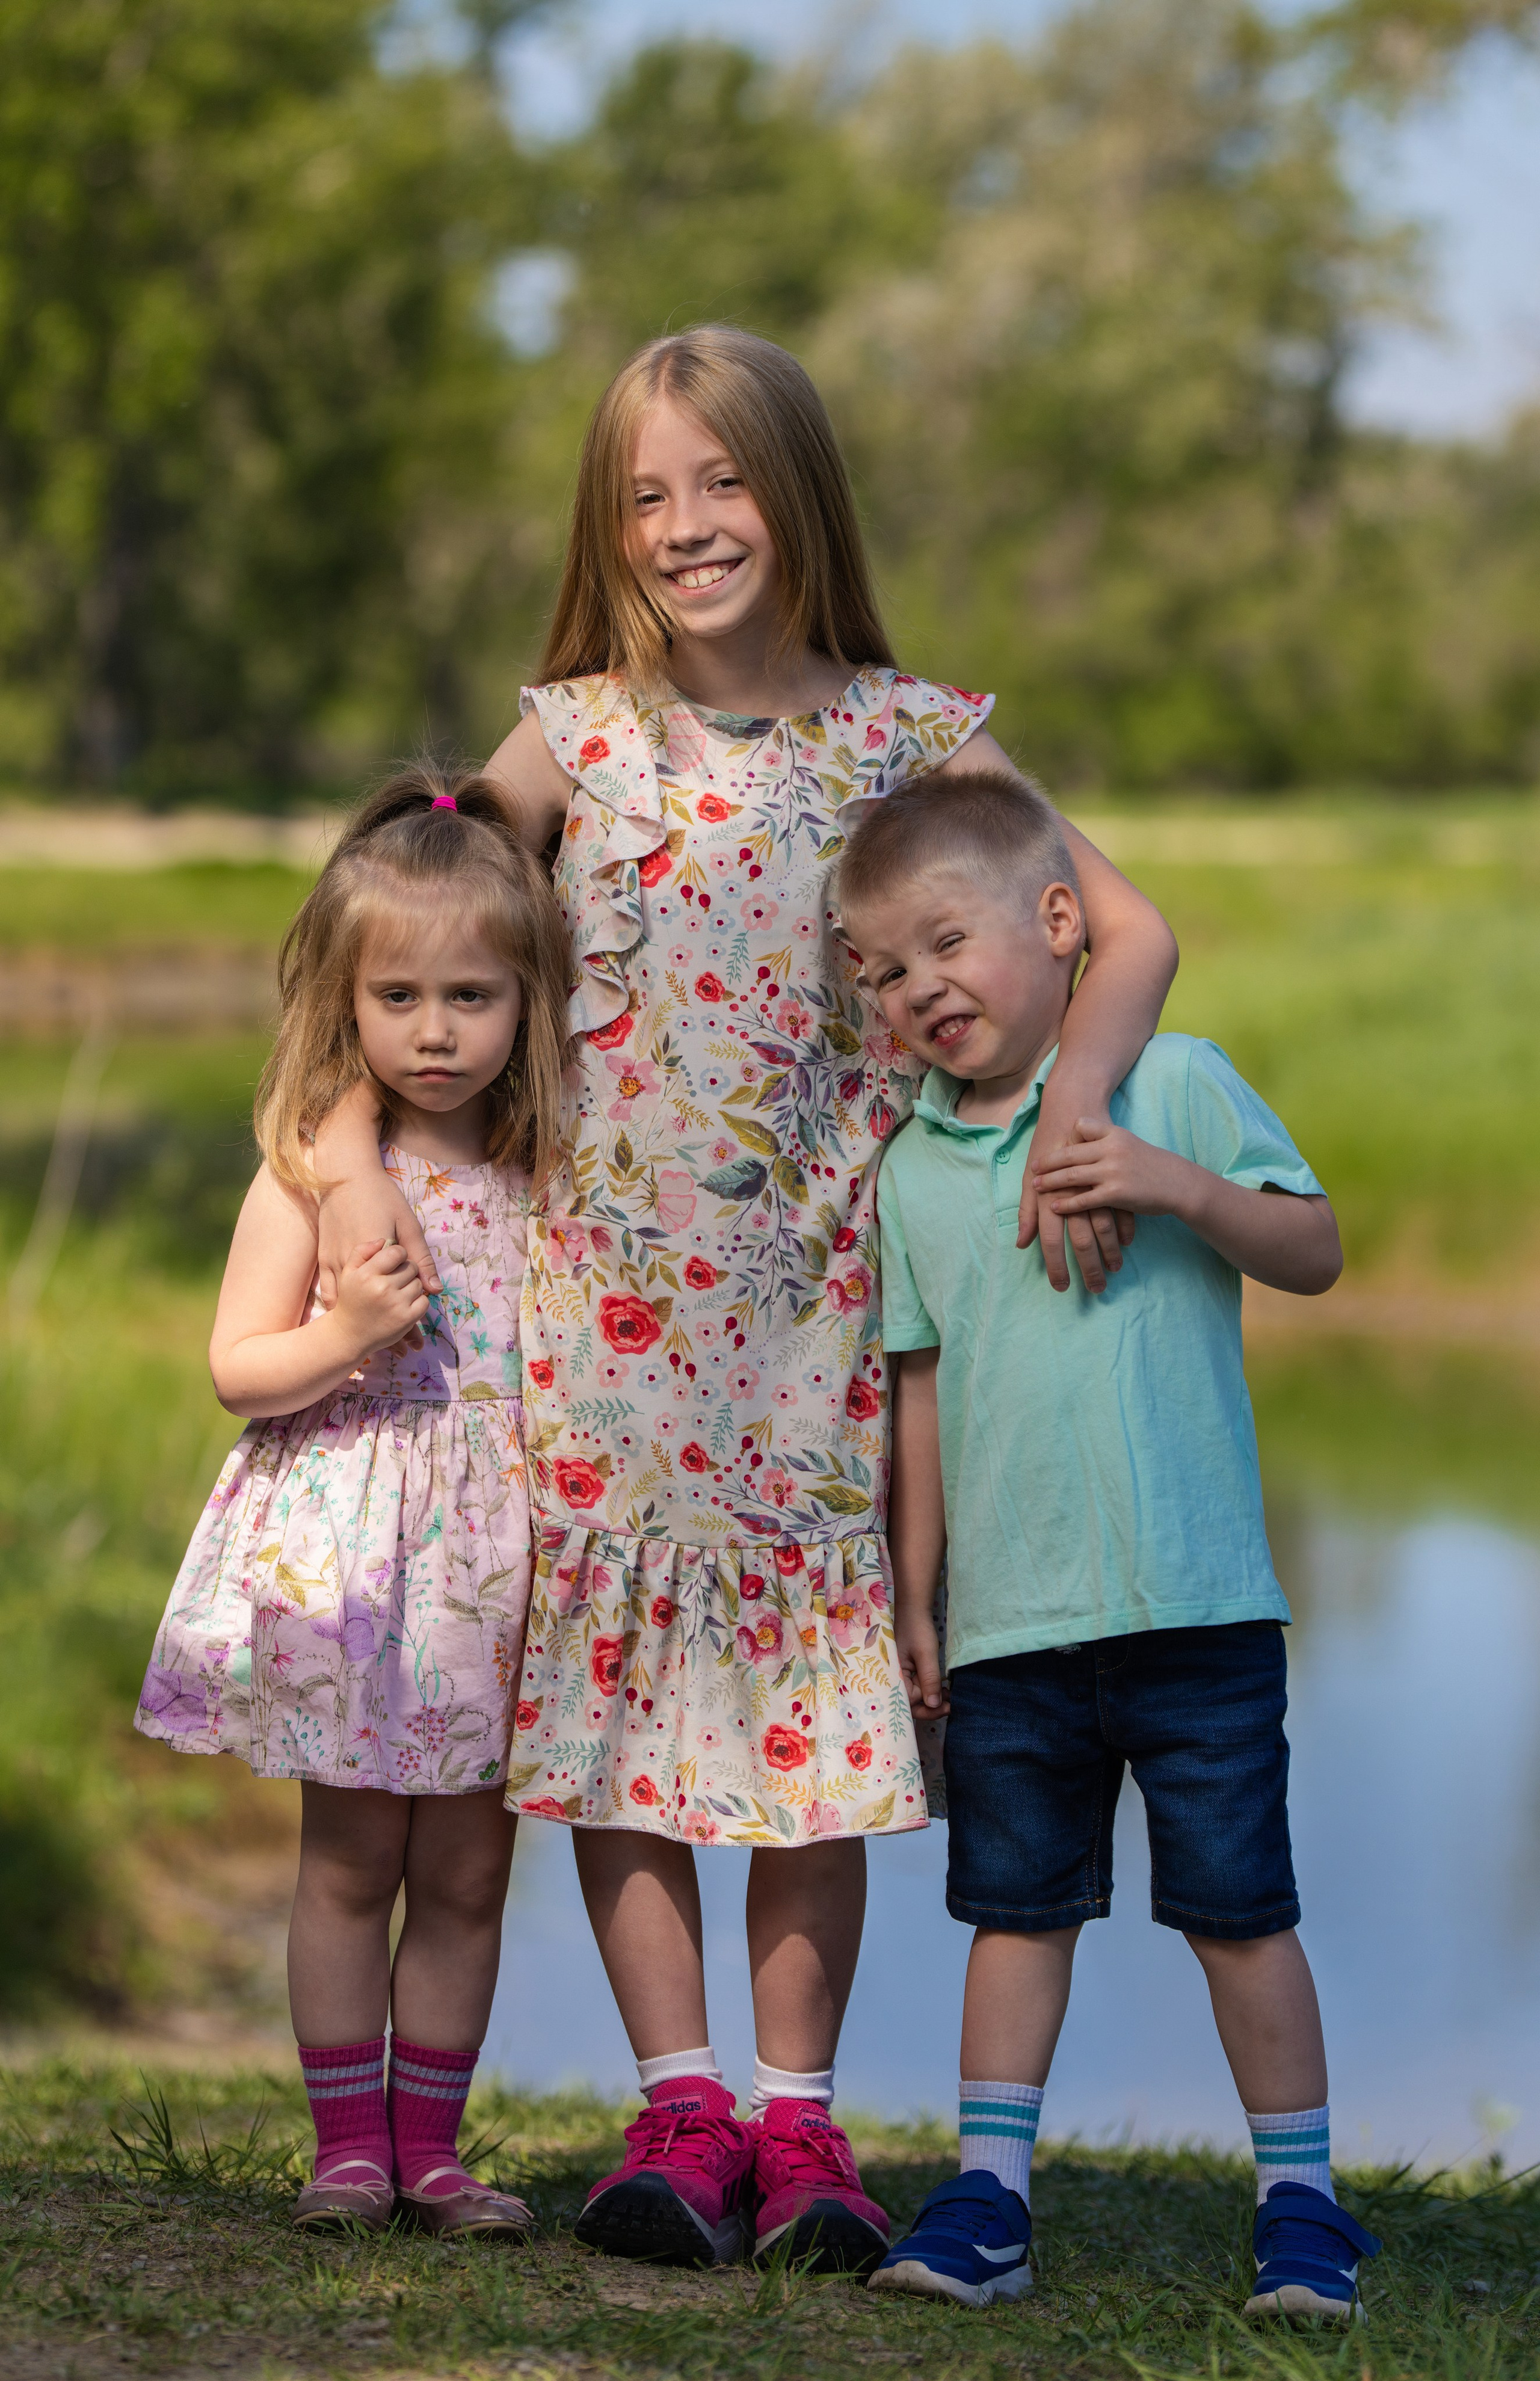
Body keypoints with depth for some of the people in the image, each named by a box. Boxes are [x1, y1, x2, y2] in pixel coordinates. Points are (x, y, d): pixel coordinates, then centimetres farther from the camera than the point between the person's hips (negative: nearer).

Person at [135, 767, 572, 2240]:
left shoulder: (540, 1174, 6)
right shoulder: (315, 1169, -5)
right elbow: (236, 1368, -4)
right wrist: (345, 1338, -20)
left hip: (497, 1551, 3)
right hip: (347, 1542, -3)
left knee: (466, 1868, 7)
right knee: (350, 1855, 3)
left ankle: (428, 2143, 16)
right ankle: (348, 2141, 12)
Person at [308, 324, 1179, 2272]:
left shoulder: (904, 734, 1)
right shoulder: (573, 739, 3)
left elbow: (1128, 925, -1)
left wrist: (1075, 1106, -17)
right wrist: (354, 1155, -5)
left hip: (822, 1289, 0)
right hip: (608, 1285, 1)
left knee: (815, 1666, 1)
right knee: (613, 1662, -1)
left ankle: (794, 2109, 8)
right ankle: (678, 2099, 5)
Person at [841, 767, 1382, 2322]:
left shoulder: (1173, 1084, -1)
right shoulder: (914, 1170, 9)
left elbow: (1314, 1254, -1)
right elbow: (923, 1389, 14)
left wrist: (1186, 1189, -18)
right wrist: (914, 1596, 13)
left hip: (1196, 1602, -3)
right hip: (1007, 1620, 3)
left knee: (1238, 1907, 2)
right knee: (1018, 1909, 9)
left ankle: (1300, 2200, 13)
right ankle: (987, 2198, 15)